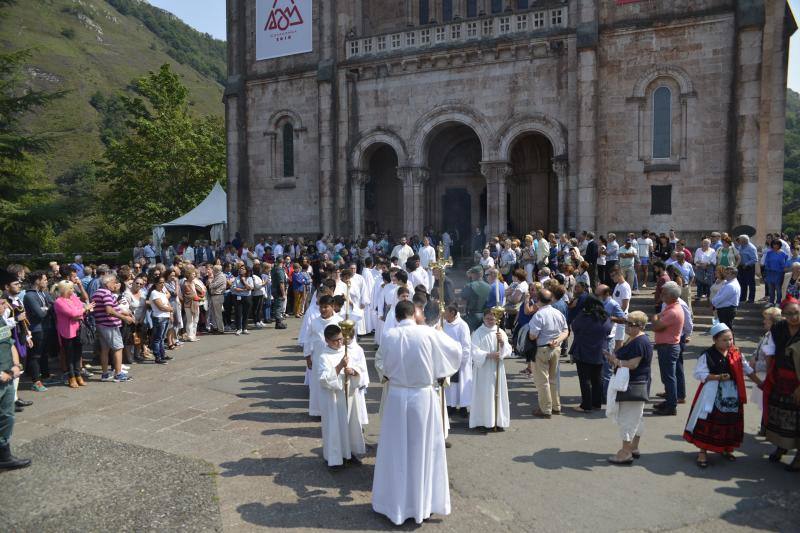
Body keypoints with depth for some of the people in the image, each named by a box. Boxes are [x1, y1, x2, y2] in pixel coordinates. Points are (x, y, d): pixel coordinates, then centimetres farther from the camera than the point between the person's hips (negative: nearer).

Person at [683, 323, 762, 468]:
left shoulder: (736, 353, 3)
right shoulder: (707, 355, -14)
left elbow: (747, 369, 13)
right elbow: (699, 374, -15)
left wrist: (759, 383, 12)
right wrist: (718, 377, -23)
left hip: (732, 395, 5)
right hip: (713, 395, -5)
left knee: (730, 422, 14)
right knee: (707, 422, -3)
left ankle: (726, 449, 32)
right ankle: (703, 451, 7)